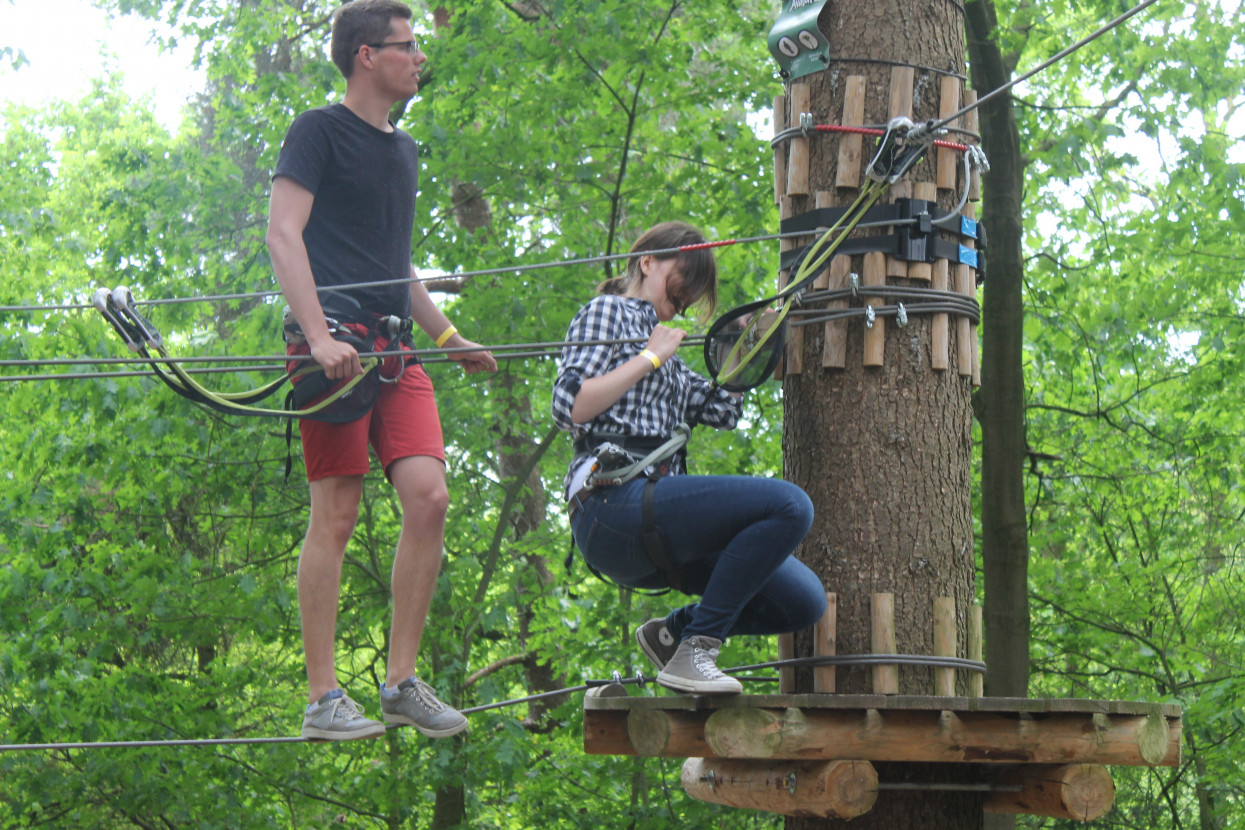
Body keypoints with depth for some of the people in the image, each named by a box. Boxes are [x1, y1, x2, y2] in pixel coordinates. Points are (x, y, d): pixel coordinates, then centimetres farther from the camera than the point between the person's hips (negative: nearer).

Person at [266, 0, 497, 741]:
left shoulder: (404, 150, 23)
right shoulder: (320, 132, 0)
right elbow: (283, 235, -10)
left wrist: (448, 337, 28)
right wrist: (319, 334, -21)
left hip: (395, 349, 7)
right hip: (336, 344, -7)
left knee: (429, 496, -7)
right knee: (336, 514, -7)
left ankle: (402, 681, 0)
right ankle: (323, 699, -2)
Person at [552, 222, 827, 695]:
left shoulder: (667, 357, 33)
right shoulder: (608, 312, 9)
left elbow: (722, 412, 23)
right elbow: (568, 407, -7)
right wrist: (649, 357, -3)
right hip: (615, 502, -8)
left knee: (804, 601, -2)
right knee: (789, 505, -25)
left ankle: (672, 632, 13)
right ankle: (693, 653, -22)